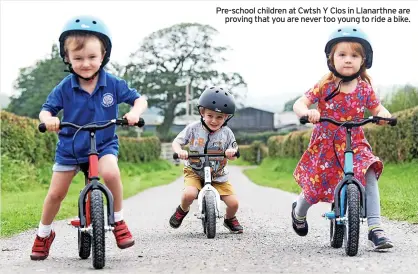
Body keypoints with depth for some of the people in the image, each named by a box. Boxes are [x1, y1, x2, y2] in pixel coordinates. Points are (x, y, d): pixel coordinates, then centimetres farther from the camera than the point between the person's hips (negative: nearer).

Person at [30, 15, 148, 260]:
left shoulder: (113, 84, -11)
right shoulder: (65, 88, -11)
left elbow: (139, 99, -5)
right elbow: (47, 109, -4)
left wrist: (135, 112, -28)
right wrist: (48, 119, -29)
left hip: (104, 145, -1)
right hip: (70, 147, 2)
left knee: (111, 173, -33)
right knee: (56, 193, 3)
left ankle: (119, 221, -11)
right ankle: (44, 234, 29)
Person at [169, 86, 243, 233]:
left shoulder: (227, 133, -7)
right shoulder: (194, 128, -11)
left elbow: (234, 153, 1)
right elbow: (176, 142, -5)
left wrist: (232, 152, -25)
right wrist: (180, 151, -29)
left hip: (218, 175, 2)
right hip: (194, 171, -2)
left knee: (233, 203, -10)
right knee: (189, 194, -32)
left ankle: (230, 219, 28)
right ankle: (182, 210, 6)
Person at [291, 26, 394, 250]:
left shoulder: (364, 88, -3)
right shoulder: (324, 87, -11)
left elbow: (377, 108, 4)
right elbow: (298, 104, -16)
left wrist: (383, 114, -22)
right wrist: (307, 112, -41)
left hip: (355, 145, 2)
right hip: (324, 146, -1)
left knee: (369, 176, -24)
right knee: (314, 189, 3)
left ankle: (375, 228, -21)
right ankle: (298, 212, 41)